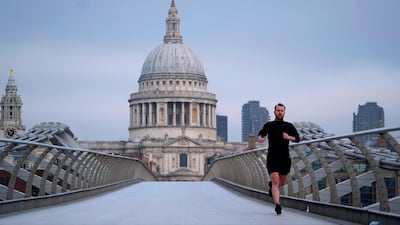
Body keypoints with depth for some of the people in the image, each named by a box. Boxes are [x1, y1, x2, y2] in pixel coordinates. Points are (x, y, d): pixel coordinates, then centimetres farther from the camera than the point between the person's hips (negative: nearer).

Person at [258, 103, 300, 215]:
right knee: (275, 181, -18)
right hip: (272, 158, -3)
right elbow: (261, 134, 19)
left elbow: (297, 138, 0)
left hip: (285, 159, 3)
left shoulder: (289, 126, 3)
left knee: (282, 183, 18)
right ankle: (277, 205, -23)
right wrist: (260, 138, -5)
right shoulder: (269, 125, 2)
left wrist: (289, 137, -21)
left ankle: (271, 185, 52)